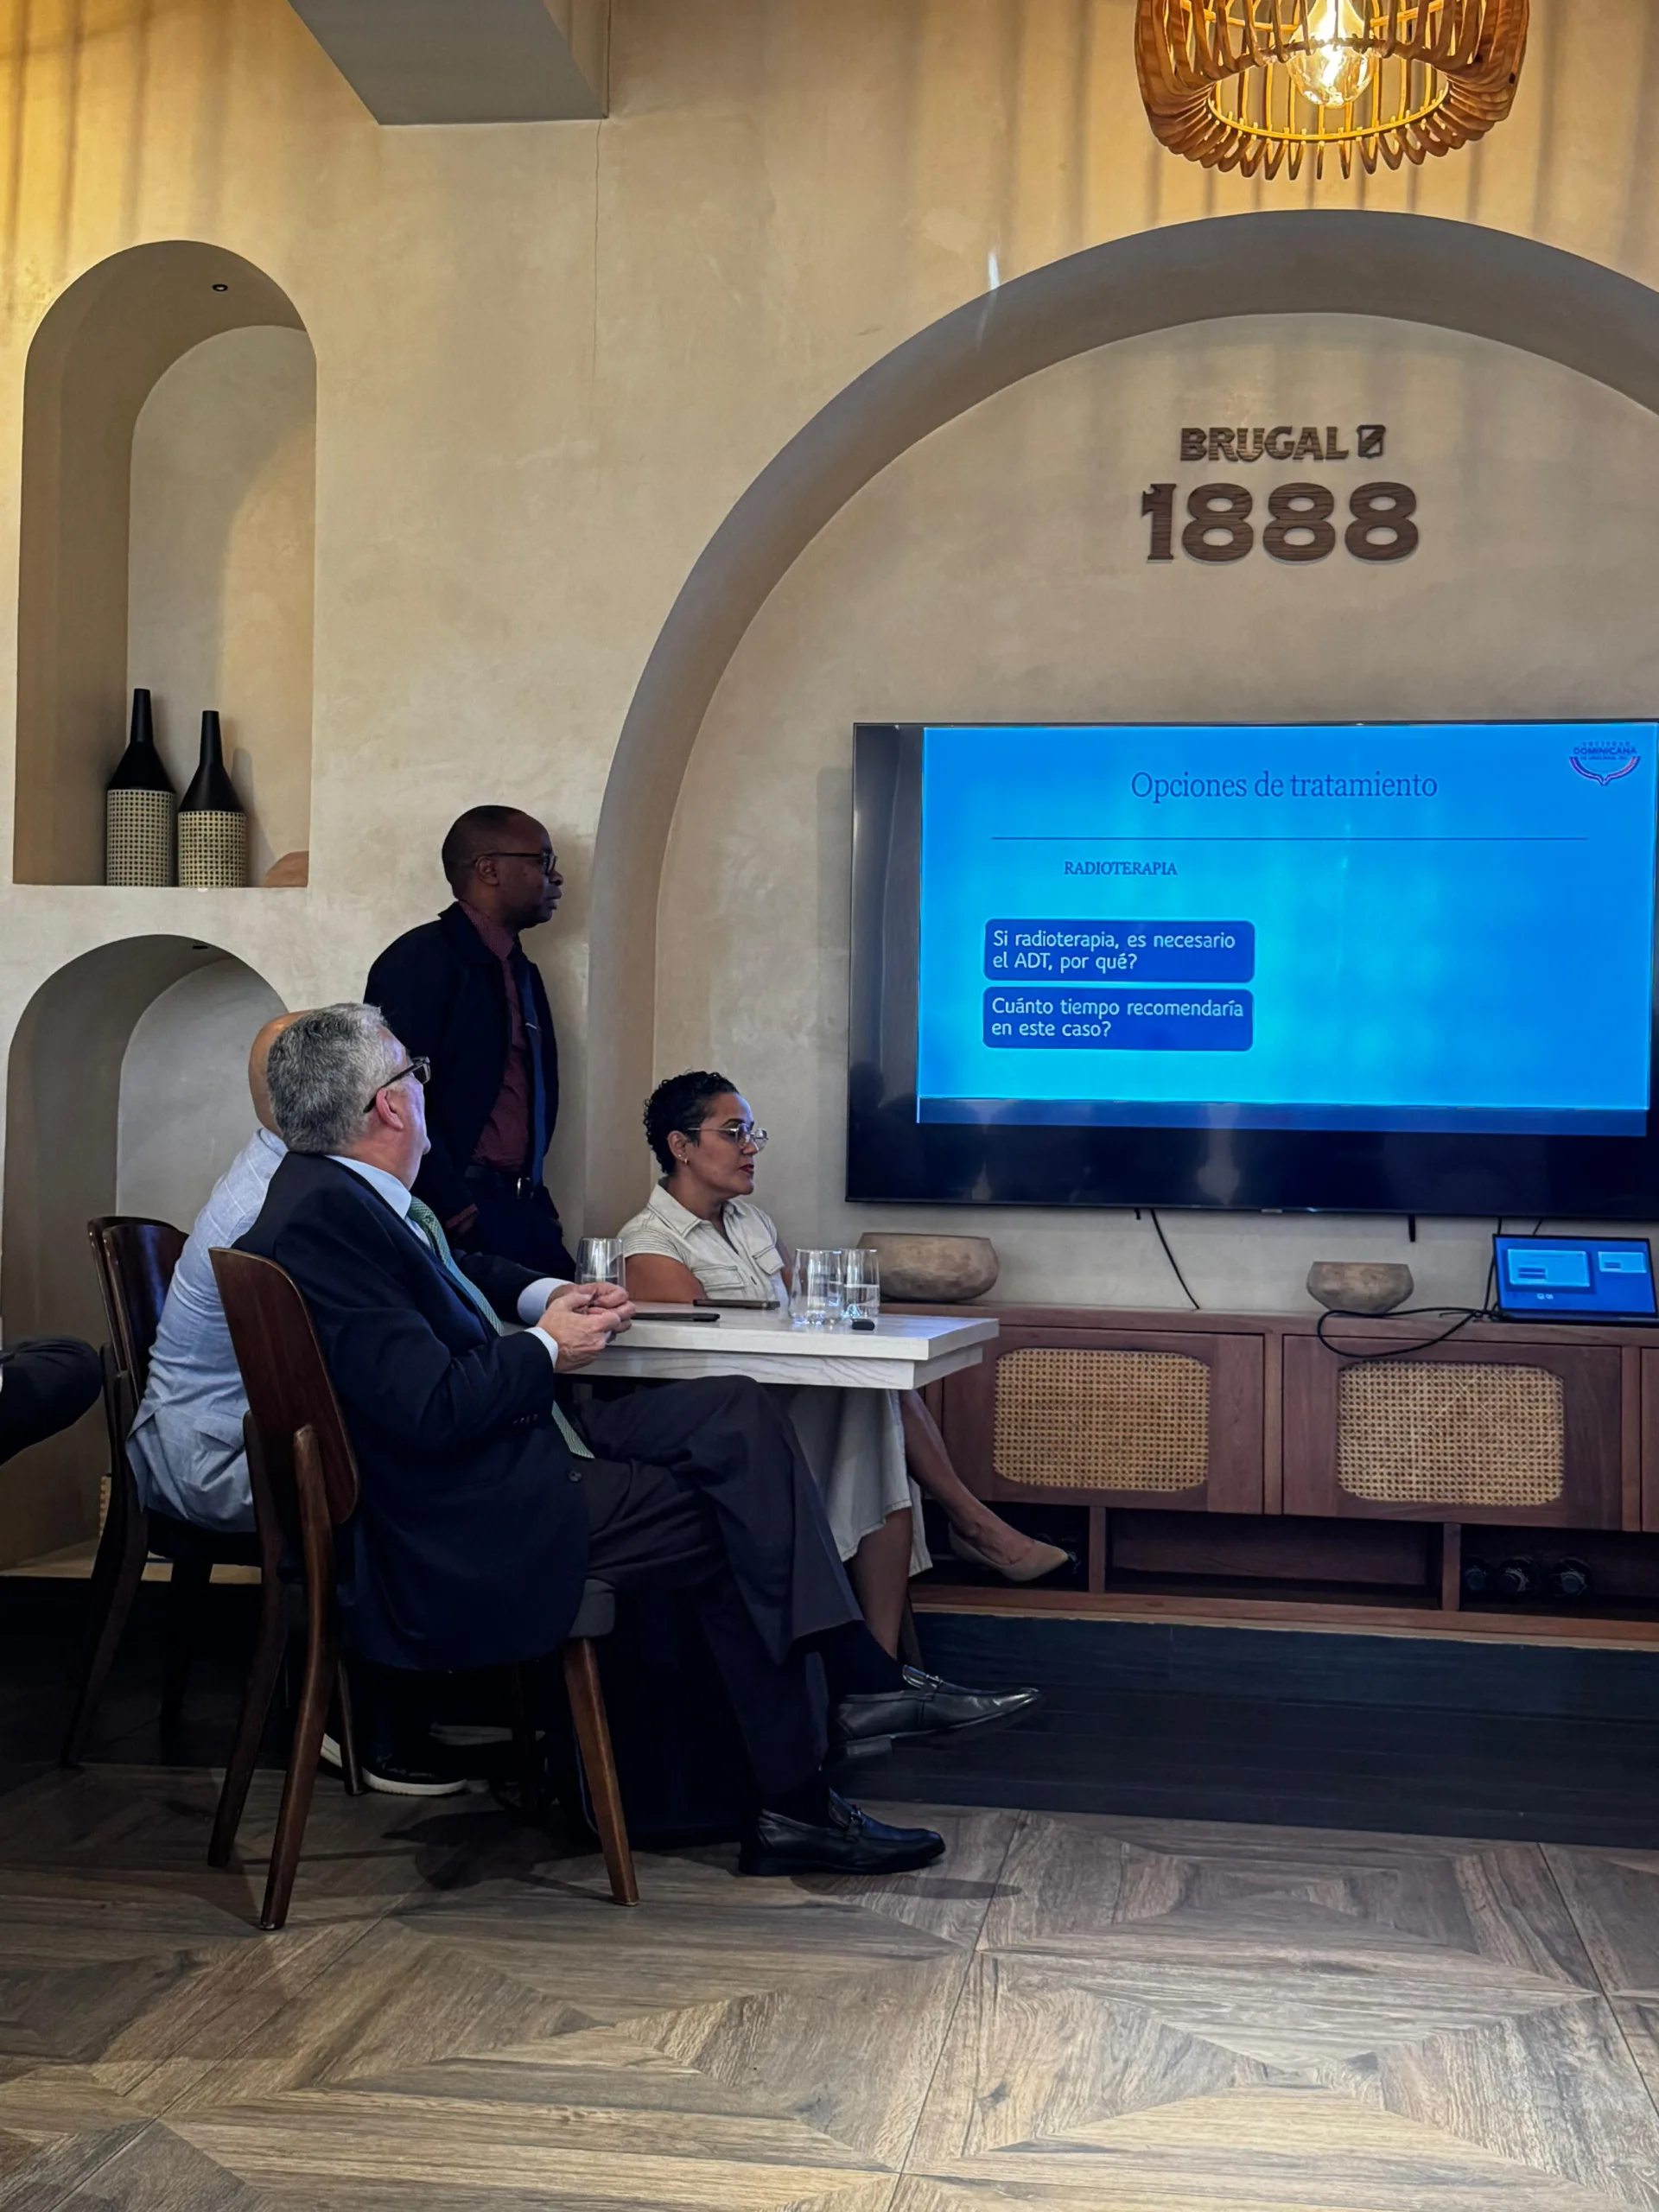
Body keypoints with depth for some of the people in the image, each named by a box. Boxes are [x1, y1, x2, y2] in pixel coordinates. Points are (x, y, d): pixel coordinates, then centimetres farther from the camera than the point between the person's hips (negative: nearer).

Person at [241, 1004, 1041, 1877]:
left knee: (738, 1411, 0)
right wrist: (547, 1348, -11)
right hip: (466, 1536, -10)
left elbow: (463, 1270, 28)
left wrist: (545, 1297, 9)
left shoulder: (349, 1193, 9)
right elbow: (431, 1405, -28)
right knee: (734, 1526, -6)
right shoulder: (319, 1219, -23)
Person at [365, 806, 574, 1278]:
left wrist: (539, 1205, 14)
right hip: (460, 1217, -8)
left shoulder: (524, 974, 22)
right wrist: (454, 1210, -19)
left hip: (523, 1213, 8)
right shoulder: (420, 959, -6)